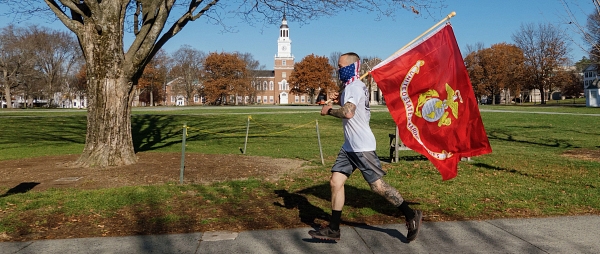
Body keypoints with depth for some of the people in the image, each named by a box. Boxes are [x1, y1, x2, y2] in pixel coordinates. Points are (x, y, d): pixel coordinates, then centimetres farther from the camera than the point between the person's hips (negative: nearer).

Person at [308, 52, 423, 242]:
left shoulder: (354, 87, -15)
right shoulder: (351, 87, 17)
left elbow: (348, 113, -31)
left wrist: (329, 110, -14)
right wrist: (341, 100, 17)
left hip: (362, 147, -10)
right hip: (349, 146, 10)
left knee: (378, 186, -3)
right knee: (335, 182, 5)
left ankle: (411, 216, 14)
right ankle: (333, 230, 10)